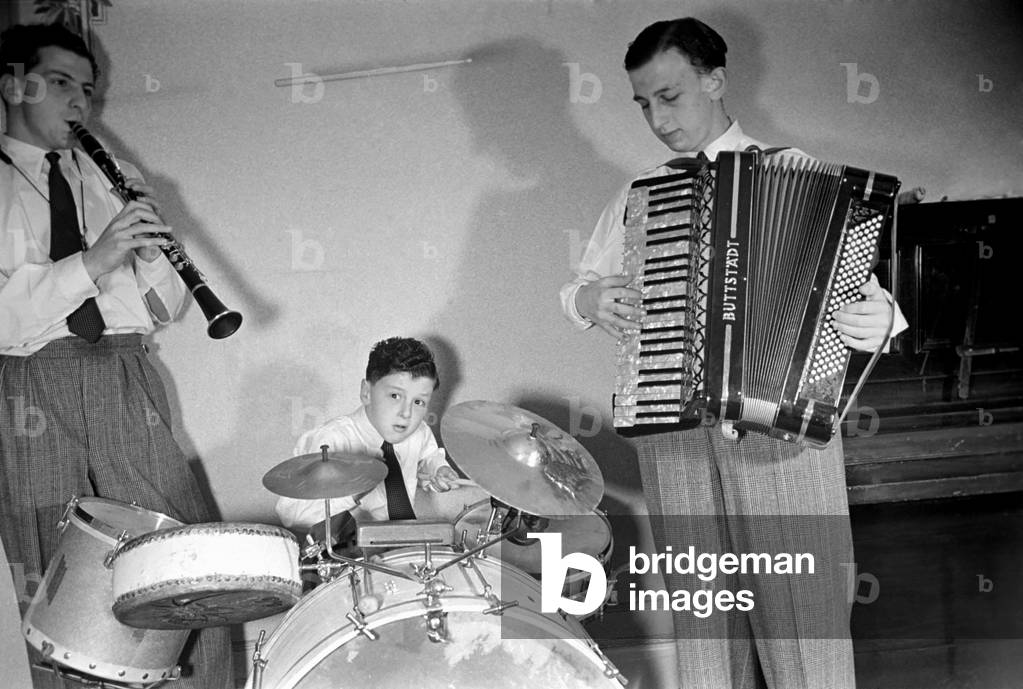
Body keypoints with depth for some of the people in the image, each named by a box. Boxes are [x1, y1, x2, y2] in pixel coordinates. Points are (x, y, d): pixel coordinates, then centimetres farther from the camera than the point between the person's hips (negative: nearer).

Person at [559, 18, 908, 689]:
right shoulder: (637, 195, 15)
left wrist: (877, 318, -21)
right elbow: (578, 288, 23)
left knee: (799, 607, -1)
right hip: (670, 425, 3)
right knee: (702, 606, 9)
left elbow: (855, 280, 2)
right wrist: (590, 298, 0)